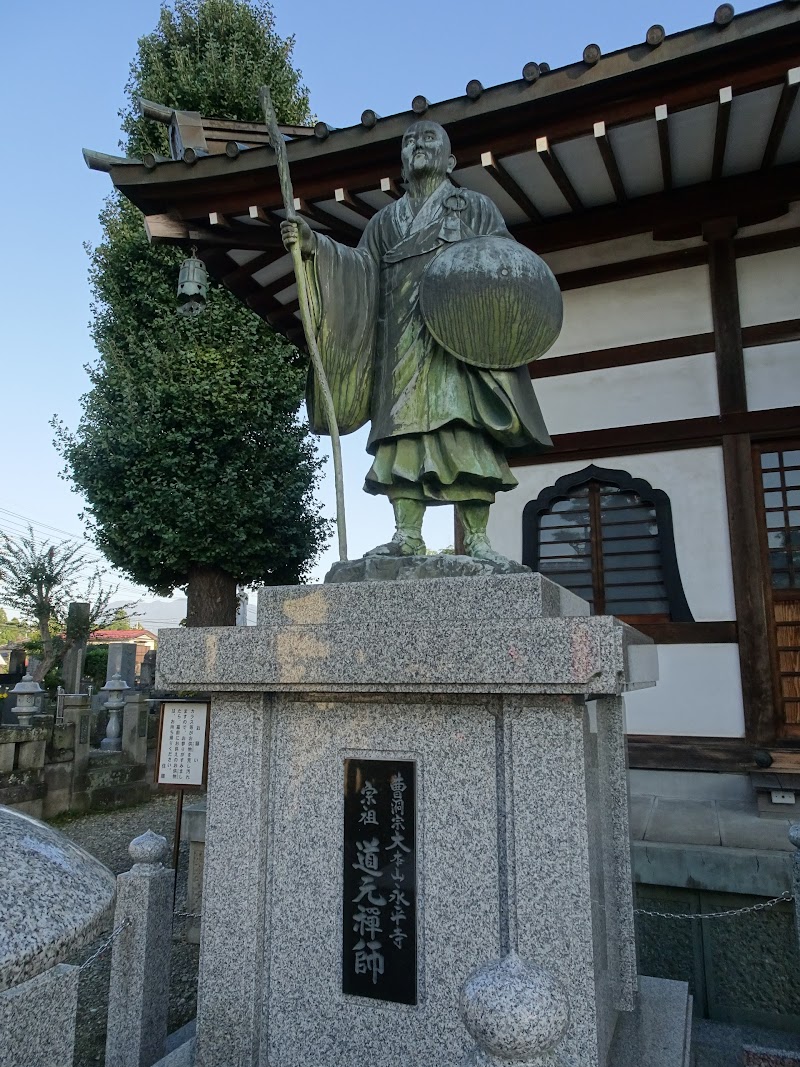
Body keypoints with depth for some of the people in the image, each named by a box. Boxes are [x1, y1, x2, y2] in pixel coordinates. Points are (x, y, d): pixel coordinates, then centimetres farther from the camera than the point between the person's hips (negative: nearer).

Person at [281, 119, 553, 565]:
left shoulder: (475, 207, 18)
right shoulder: (386, 220, 26)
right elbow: (360, 268, 13)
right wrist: (315, 245, -2)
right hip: (402, 343, 3)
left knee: (465, 429, -13)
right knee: (404, 430, -9)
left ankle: (477, 538, -13)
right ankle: (408, 535, -11)